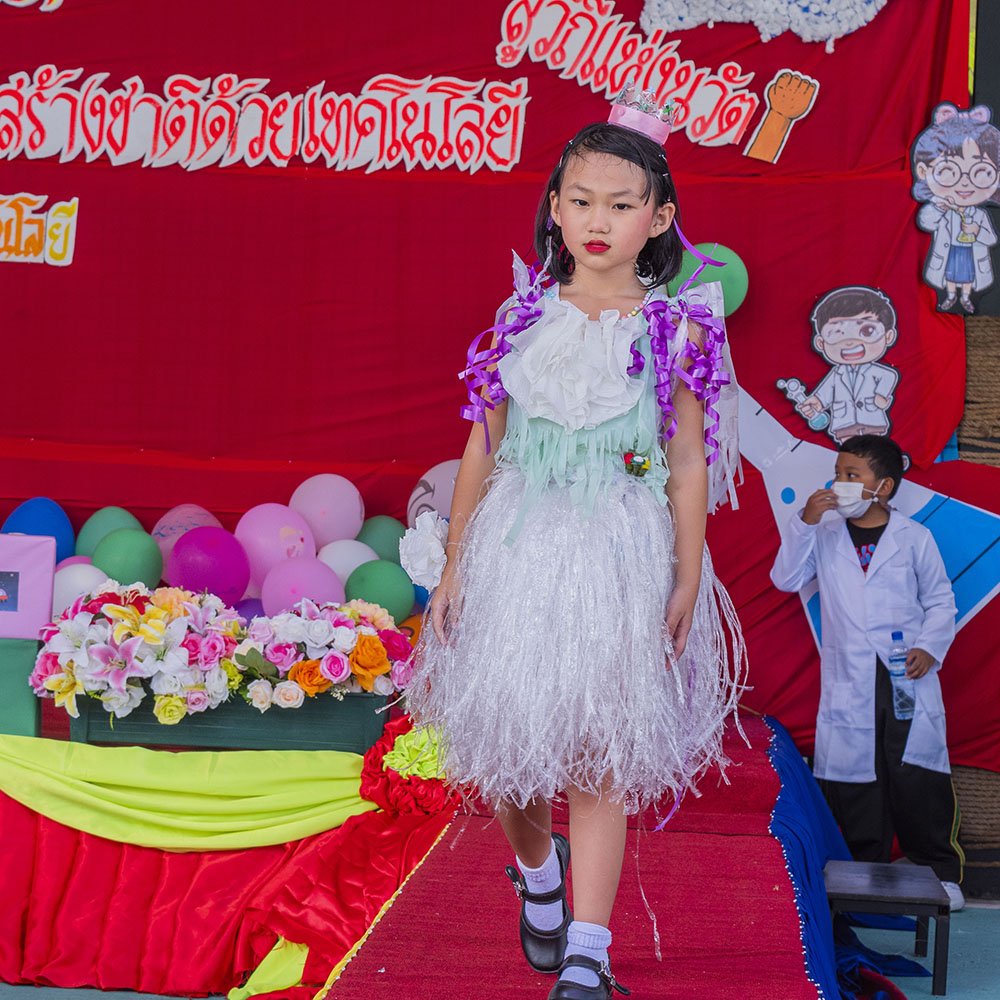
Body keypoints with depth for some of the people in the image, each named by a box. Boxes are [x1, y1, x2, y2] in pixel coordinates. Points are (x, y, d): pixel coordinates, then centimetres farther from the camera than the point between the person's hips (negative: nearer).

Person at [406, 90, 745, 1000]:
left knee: (602, 754, -2)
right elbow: (483, 446, 8)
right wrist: (456, 563, 8)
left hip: (622, 559, -2)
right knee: (502, 736, 7)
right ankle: (535, 866, 39)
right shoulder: (525, 315, 5)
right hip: (518, 549, 2)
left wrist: (688, 580, -2)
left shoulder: (676, 329, 0)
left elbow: (688, 463, 2)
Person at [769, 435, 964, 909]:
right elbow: (786, 578, -2)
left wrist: (930, 647, -7)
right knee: (852, 776, 2)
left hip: (908, 677, -2)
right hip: (848, 683, 2)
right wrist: (804, 522, -10)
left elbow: (940, 601, 9)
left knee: (918, 777, -4)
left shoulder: (914, 538, 4)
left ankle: (940, 872, 9)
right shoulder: (824, 537, 8)